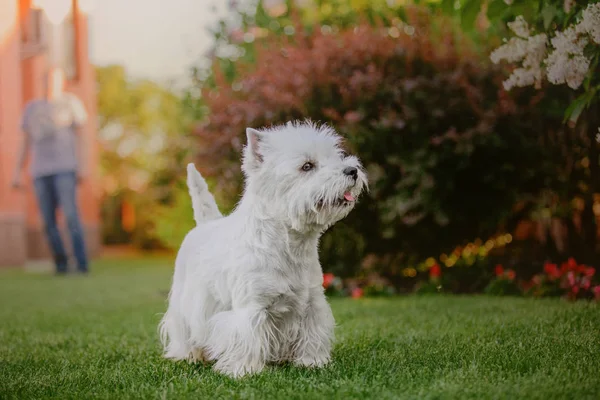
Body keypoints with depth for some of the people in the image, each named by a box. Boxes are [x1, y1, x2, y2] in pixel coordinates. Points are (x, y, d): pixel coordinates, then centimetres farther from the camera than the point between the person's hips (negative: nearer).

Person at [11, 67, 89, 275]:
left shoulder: (70, 102, 6)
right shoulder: (32, 107, 16)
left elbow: (79, 135, 2)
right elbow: (26, 142, 17)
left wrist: (81, 166, -8)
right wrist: (17, 172, 10)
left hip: (65, 168, -4)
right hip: (40, 172, 4)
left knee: (71, 215, -16)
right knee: (48, 221, -2)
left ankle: (82, 264, -14)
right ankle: (61, 263, 10)